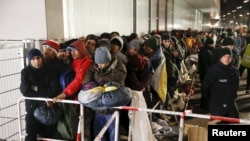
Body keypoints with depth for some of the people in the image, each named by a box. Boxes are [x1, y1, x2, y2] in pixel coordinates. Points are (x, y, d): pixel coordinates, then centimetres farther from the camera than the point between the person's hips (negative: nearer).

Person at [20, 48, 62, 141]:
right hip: (32, 108, -1)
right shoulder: (26, 72, 1)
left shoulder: (49, 71, 1)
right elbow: (25, 91, -11)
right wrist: (45, 96, -14)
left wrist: (37, 89, -11)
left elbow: (55, 90, -10)